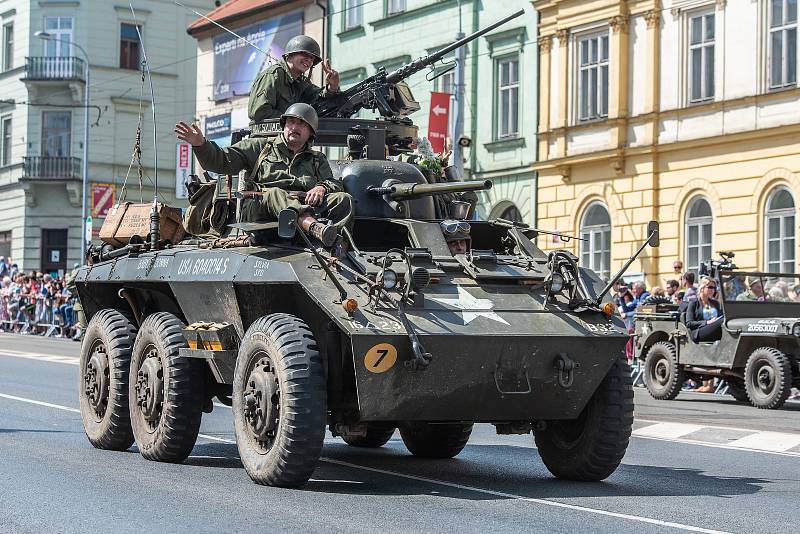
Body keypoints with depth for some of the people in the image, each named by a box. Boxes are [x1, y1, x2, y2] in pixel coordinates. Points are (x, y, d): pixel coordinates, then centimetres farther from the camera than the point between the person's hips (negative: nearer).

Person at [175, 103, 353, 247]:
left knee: (344, 199, -21)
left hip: (308, 209, 3)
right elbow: (222, 161, 16)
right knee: (275, 194, -37)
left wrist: (322, 187, -5)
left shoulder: (317, 160, 31)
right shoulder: (261, 147, 23)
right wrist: (201, 144, -3)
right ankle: (316, 229, -64)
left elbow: (335, 184, 19)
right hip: (260, 208, -2)